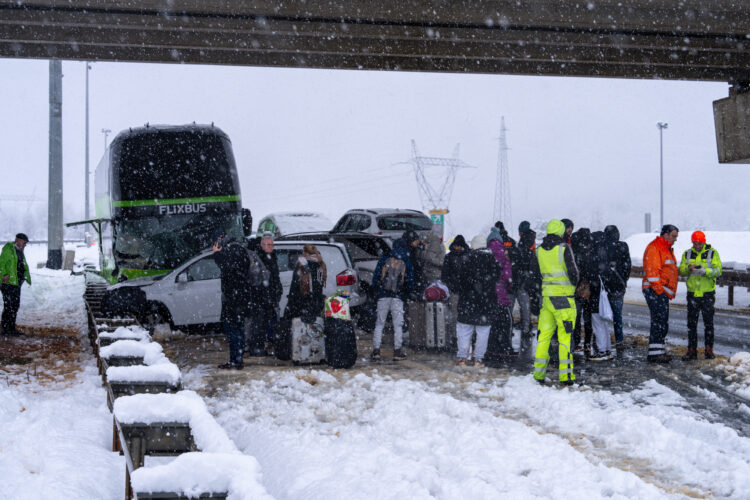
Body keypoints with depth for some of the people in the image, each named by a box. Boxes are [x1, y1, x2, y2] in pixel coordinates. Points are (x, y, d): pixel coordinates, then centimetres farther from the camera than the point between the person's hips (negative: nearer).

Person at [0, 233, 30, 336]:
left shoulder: (19, 251, 20)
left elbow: (24, 265, 26)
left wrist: (27, 276, 13)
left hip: (16, 283, 10)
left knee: (15, 306, 13)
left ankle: (12, 328, 20)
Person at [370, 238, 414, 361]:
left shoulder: (384, 260, 2)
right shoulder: (407, 263, 2)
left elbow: (375, 276, 2)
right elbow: (410, 282, 3)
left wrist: (377, 292, 12)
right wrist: (405, 295, 18)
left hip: (383, 296, 1)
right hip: (398, 298, -1)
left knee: (379, 324, 6)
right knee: (398, 324, 5)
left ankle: (376, 350, 1)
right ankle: (397, 351, 1)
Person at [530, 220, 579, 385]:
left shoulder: (539, 250, 7)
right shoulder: (564, 248, -10)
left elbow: (534, 273, 15)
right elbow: (573, 272, -10)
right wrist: (574, 284, 9)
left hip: (546, 295, 5)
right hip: (563, 296, -5)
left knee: (544, 334, 11)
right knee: (565, 336, -2)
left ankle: (539, 373, 12)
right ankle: (566, 375, -3)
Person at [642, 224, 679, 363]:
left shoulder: (667, 249, 23)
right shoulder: (654, 248, -11)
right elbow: (652, 270, -18)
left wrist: (671, 291, 23)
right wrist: (659, 289, -21)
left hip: (663, 292, 11)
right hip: (655, 290, -11)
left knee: (661, 322, 11)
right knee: (660, 321, -14)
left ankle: (658, 351, 16)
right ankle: (655, 353, -16)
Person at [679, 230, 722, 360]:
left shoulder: (712, 253, -2)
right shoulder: (687, 254, 7)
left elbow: (718, 271, -11)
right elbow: (681, 271, 3)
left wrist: (705, 271, -27)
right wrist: (688, 268, -19)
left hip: (707, 294, -2)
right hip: (692, 294, 2)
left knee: (708, 323, 4)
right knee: (691, 323, 3)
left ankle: (709, 350, 12)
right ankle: (692, 350, 7)